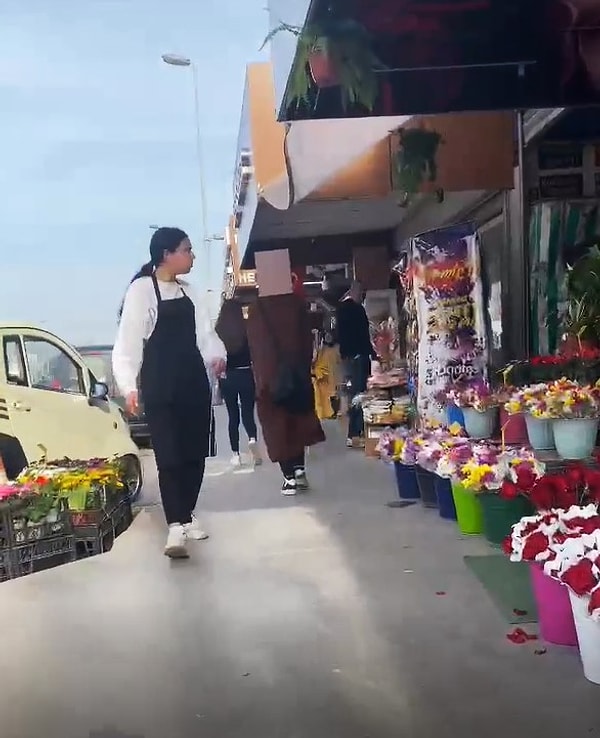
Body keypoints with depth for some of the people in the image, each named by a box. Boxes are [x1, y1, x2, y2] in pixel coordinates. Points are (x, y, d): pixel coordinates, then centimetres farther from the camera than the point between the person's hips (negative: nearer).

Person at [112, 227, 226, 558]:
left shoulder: (187, 291, 14)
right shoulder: (142, 289, -8)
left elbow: (203, 331, 11)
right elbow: (128, 340, -12)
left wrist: (217, 355, -9)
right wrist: (128, 385, -20)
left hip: (194, 383, 7)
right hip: (160, 388, -6)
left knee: (195, 453, 10)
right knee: (169, 457, -8)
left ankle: (187, 515, 26)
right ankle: (175, 526, -4)